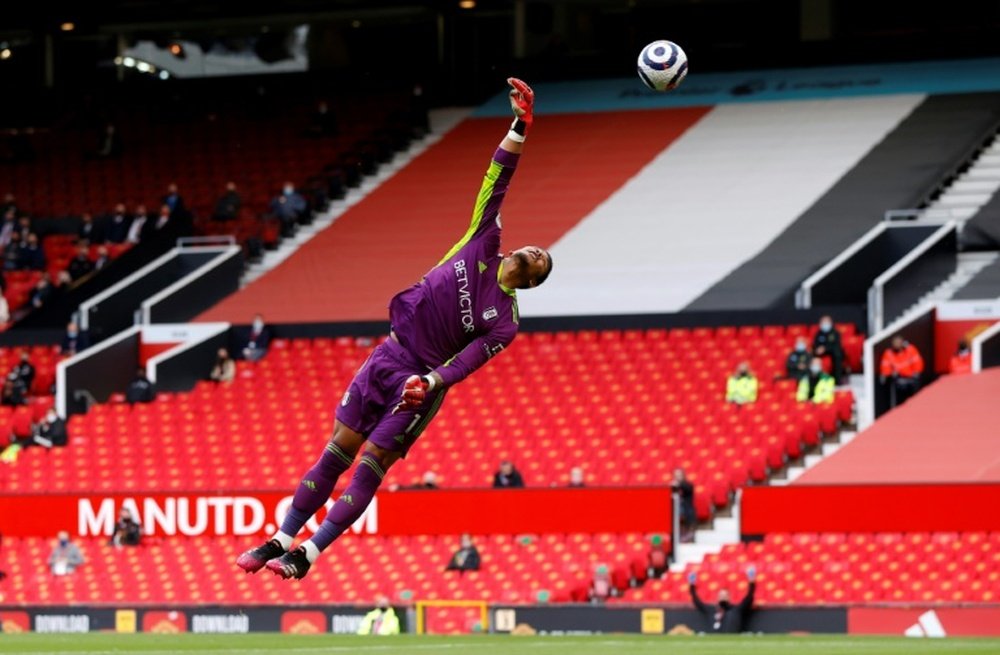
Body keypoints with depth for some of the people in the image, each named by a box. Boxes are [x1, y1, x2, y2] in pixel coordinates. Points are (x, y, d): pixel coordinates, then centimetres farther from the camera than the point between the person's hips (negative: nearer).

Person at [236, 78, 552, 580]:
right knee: (336, 453, 3)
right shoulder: (483, 247, 7)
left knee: (371, 466, -10)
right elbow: (496, 184, 1)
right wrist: (520, 128, -8)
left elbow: (465, 362, -12)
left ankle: (307, 555, -8)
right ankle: (279, 542, 7)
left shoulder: (505, 324, -1)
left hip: (420, 380, -4)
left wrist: (429, 382, -31)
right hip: (389, 355, 4)